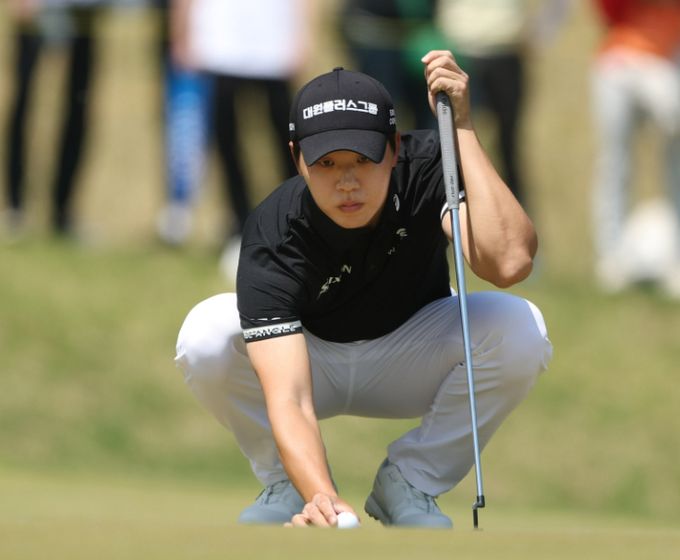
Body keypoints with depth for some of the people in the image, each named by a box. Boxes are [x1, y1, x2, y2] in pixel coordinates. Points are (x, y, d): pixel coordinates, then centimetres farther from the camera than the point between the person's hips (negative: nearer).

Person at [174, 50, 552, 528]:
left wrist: (462, 128, -45)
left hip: (410, 363, 2)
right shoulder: (275, 235, -32)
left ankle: (408, 484, -8)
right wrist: (322, 498, -61)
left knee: (520, 328, -29)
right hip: (308, 360, -2)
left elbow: (509, 263, -46)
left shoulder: (427, 169, -27)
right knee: (207, 333, -33)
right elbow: (288, 400, -42)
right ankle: (286, 483, -7)